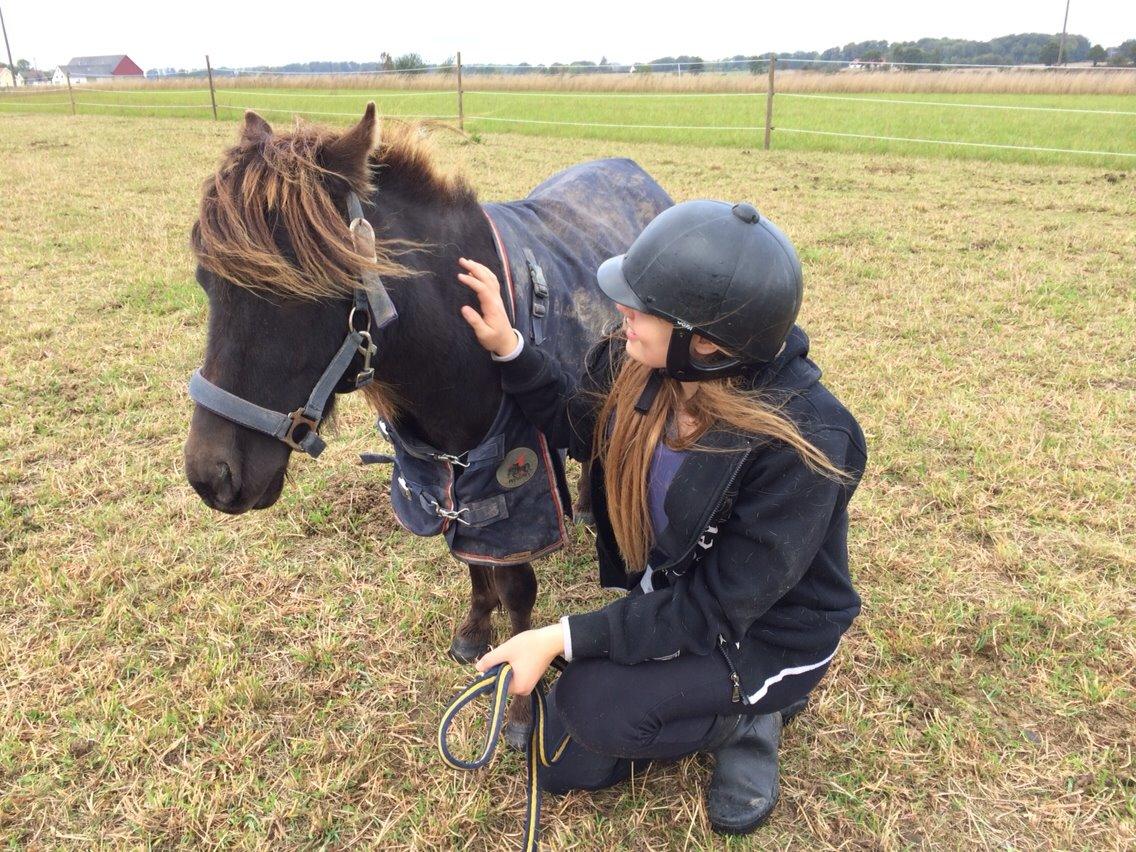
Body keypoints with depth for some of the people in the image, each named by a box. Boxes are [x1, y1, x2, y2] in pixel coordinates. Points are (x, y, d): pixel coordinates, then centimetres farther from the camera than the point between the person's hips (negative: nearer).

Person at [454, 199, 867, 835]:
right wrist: (508, 347, -11)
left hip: (768, 632, -6)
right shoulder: (640, 367, -18)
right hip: (669, 597, 6)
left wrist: (563, 638, -31)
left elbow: (716, 610, -28)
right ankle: (701, 689, 24)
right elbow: (584, 429, 4)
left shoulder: (801, 448, -34)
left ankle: (749, 714, 3)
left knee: (594, 706, -26)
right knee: (562, 763, 8)